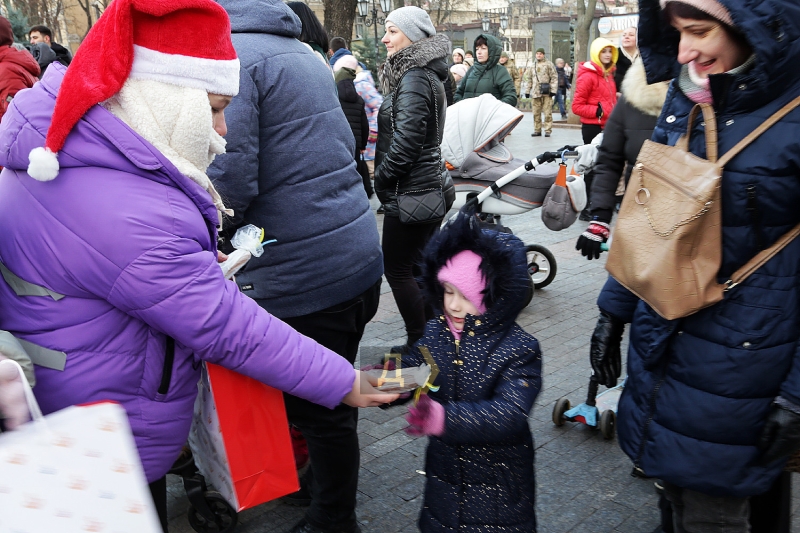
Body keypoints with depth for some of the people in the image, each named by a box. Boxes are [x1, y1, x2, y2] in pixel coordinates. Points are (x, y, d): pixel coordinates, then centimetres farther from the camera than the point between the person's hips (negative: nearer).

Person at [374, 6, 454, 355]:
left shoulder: (413, 77, -16)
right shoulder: (425, 75, 16)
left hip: (411, 191, -10)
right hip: (430, 185, 10)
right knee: (419, 267, 15)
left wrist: (381, 178, -11)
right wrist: (386, 178, 15)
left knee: (397, 269, -1)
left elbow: (406, 139, -24)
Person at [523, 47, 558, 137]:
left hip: (546, 93, -5)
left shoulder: (549, 65, 2)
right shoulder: (532, 66, 18)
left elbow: (554, 78, -2)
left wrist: (553, 90, -9)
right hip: (535, 94, 5)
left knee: (547, 113, -5)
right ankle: (537, 130, 14)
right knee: (536, 113, 6)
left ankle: (548, 130, -1)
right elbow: (529, 79, 24)